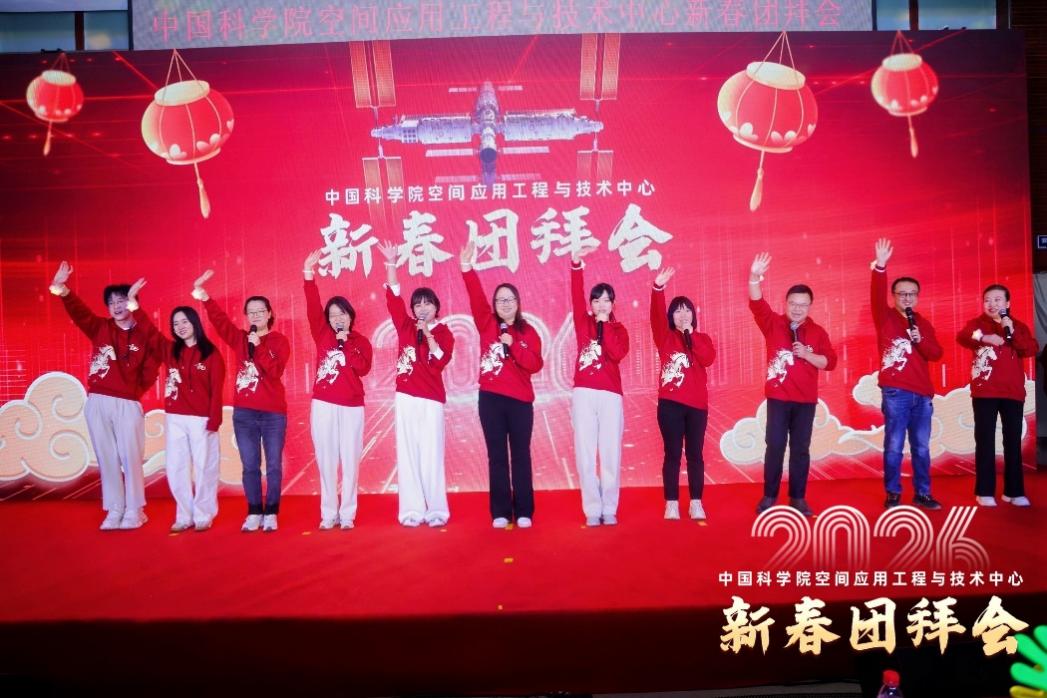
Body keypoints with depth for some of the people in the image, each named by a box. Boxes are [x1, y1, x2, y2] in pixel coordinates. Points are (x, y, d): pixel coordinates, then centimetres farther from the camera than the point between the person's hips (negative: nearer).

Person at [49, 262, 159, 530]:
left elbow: (151, 369, 1)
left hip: (127, 405, -3)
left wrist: (133, 390, -3)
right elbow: (78, 311, -6)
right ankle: (114, 511, 15)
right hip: (97, 403, 3)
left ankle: (134, 511, 10)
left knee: (130, 458, -1)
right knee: (107, 458, 7)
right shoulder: (100, 328, 10)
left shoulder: (145, 334, 2)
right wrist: (61, 288, -21)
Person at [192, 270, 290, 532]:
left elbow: (276, 371, -13)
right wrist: (203, 296, -17)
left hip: (273, 413, -2)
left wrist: (259, 347, -21)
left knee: (273, 465, 3)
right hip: (244, 413, 3)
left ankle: (271, 513, 12)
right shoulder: (239, 338, 9)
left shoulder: (279, 341, 1)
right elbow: (219, 319, -4)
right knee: (250, 466, 6)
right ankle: (254, 513, 16)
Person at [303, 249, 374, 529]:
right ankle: (328, 514, 10)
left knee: (350, 460, 1)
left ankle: (347, 514, 8)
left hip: (351, 407, -1)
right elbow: (312, 306, -4)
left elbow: (363, 368, -10)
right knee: (326, 460, 3)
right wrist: (309, 273, -12)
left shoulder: (361, 342, 6)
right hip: (323, 405, 1)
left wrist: (345, 344, -10)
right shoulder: (322, 335, 8)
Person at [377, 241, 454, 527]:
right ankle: (412, 510, 6)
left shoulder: (443, 333, 2)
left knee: (431, 454, -3)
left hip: (431, 400, -3)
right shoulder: (405, 327, 9)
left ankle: (436, 510, 5)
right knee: (408, 454, 2)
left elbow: (440, 363, -12)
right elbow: (393, 297, 2)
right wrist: (391, 264, -4)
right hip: (405, 398, 3)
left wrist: (428, 335, -16)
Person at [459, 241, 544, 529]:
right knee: (497, 456, 4)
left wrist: (513, 345, -16)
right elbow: (476, 298, -8)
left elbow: (535, 365, -6)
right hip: (490, 398, 1)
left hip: (520, 400, -1)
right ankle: (500, 512, 9)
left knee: (521, 455, 4)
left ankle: (524, 512, 10)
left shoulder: (528, 332, 4)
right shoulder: (487, 324, 7)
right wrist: (467, 268, -20)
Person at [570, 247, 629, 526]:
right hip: (583, 393, 0)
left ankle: (609, 510, 8)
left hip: (610, 395, 0)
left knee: (610, 453, -1)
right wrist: (576, 264, -17)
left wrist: (604, 324, -7)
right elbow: (576, 296, -5)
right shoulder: (583, 322, 11)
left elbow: (617, 354, -9)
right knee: (585, 455, -1)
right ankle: (592, 510, 5)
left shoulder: (619, 330, 10)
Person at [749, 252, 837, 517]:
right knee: (775, 446, -1)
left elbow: (830, 362, 0)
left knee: (801, 448, 6)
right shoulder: (773, 324, 1)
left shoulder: (817, 332, 5)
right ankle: (769, 496, 8)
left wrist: (807, 355, -16)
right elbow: (756, 304, -15)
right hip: (777, 397, -1)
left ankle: (798, 498, 14)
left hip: (806, 400, 1)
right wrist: (755, 277, -31)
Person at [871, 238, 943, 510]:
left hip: (922, 393, 4)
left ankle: (922, 494, 16)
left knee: (921, 447, 8)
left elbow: (936, 354, 7)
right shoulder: (886, 318, 3)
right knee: (894, 445, -4)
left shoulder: (924, 324, 14)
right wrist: (880, 266, -28)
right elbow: (877, 295, -15)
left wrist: (920, 339, -12)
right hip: (895, 393, -4)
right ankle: (893, 493, 6)